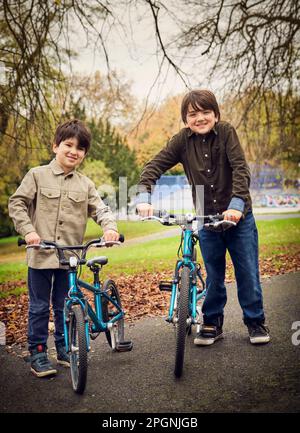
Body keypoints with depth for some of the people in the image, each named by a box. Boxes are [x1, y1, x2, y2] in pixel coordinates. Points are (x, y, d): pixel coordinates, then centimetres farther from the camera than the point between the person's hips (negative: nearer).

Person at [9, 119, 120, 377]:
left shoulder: (85, 184, 6)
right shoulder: (38, 175, -2)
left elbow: (100, 209, 3)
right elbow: (17, 203, -2)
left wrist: (110, 226, -17)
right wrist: (28, 230, -15)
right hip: (41, 254, -3)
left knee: (65, 306, 14)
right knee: (39, 306, 6)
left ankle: (64, 347, 30)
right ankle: (38, 353, 17)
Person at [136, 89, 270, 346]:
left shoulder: (226, 132, -11)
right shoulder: (183, 140, -5)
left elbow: (241, 168, -20)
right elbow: (155, 166, -7)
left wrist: (236, 204, -33)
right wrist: (144, 197, -23)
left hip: (238, 216, -1)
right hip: (207, 219, 2)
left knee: (248, 272, 4)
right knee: (214, 275, 9)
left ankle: (255, 322, 22)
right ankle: (212, 324, 24)